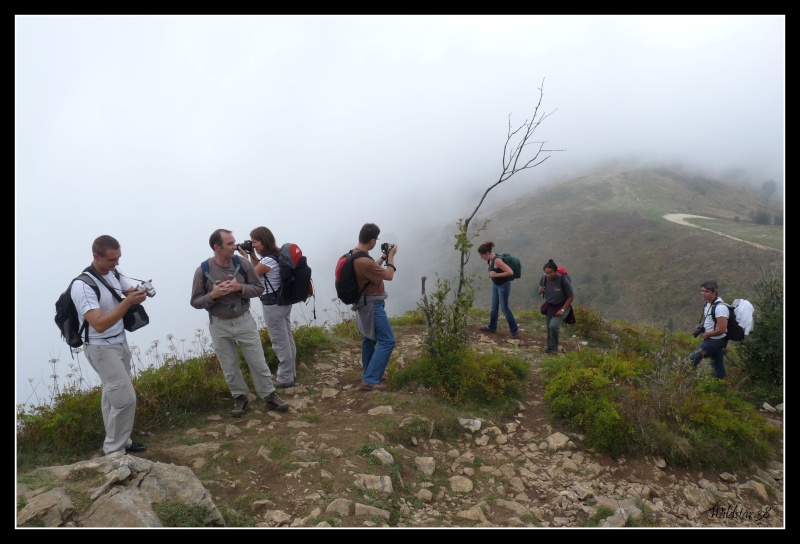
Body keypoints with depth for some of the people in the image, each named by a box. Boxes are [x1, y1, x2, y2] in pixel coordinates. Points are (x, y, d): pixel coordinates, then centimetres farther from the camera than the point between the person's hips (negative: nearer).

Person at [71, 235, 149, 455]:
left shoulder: (114, 274, 0)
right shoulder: (83, 285, -24)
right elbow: (99, 324, -30)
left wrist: (142, 290, -22)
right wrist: (128, 302, -38)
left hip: (120, 342, 7)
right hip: (101, 348, -7)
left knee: (113, 395, 17)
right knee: (125, 398, -6)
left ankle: (120, 442, 28)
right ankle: (114, 452, 8)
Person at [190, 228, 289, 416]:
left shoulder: (243, 264, -10)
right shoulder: (203, 270, -11)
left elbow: (259, 288, -3)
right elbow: (195, 301, -4)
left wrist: (240, 287, -20)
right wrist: (212, 295, -23)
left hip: (244, 321, 0)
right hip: (219, 326, 0)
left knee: (258, 362, 8)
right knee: (229, 367, 13)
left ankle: (269, 395, 22)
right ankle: (240, 397, 31)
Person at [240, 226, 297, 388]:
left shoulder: (268, 260, -24)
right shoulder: (277, 255, 5)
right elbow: (260, 271, 17)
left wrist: (245, 256, -7)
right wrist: (252, 255, 5)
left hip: (273, 305, -10)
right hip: (283, 301, 10)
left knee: (280, 343, 3)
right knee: (287, 339, 18)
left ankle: (285, 378, 15)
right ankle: (290, 373, 31)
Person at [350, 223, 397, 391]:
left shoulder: (356, 255, 2)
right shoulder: (364, 261, -30)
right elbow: (388, 276, -17)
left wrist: (383, 257, 14)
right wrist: (391, 256, -4)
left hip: (366, 303, 11)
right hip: (372, 305, -10)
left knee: (369, 339, 19)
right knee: (387, 341, -6)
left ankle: (370, 374, 32)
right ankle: (370, 380, -6)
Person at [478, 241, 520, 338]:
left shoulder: (497, 260, -31)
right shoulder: (491, 258, -4)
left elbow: (510, 272, -32)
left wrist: (496, 274, -27)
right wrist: (490, 269, -3)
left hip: (503, 286, -9)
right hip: (495, 285, 9)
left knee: (504, 308, 3)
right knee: (494, 307, 20)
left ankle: (515, 330, 17)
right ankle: (492, 327, 36)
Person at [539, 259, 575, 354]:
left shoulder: (563, 280, -26)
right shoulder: (545, 278, -13)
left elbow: (571, 296, -16)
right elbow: (542, 289, 9)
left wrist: (562, 309, -18)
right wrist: (541, 290, -17)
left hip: (562, 306, -5)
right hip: (550, 307, 5)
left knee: (553, 325, -22)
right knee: (549, 328, 9)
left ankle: (554, 347, 1)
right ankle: (550, 347, 32)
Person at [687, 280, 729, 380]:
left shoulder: (720, 307, -25)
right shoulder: (708, 303, 3)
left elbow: (721, 330, -27)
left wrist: (706, 335, -13)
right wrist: (701, 329, 5)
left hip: (716, 341, -9)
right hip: (711, 339, 9)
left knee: (692, 358, -12)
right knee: (717, 365, 19)